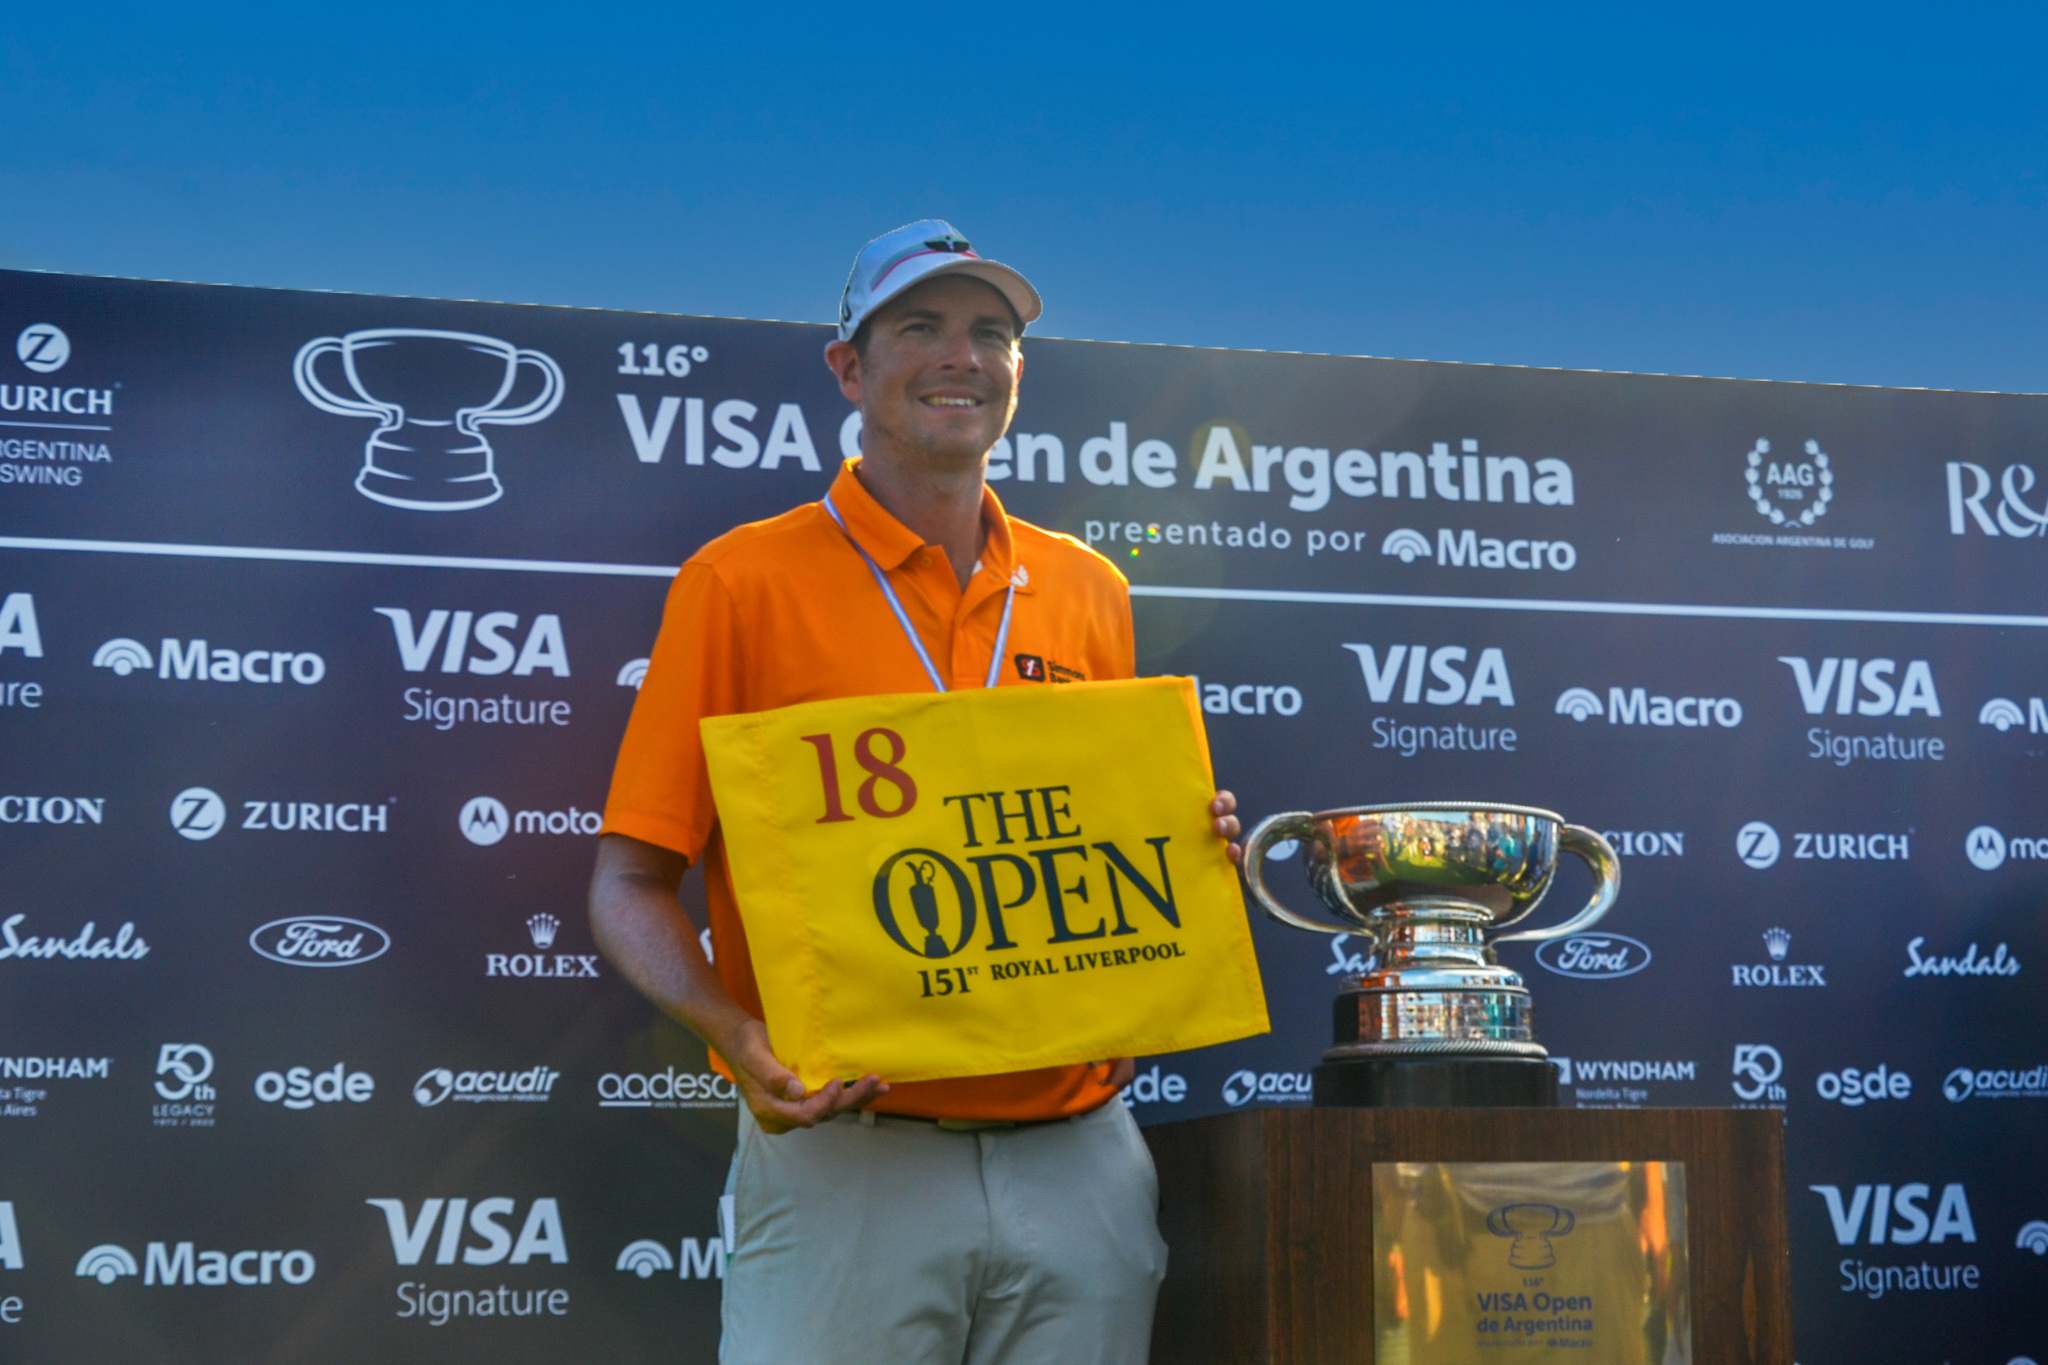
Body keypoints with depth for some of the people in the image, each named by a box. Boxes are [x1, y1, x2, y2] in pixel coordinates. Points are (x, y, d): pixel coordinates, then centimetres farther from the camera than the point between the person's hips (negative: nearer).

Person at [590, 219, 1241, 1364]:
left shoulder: (1088, 592, 12)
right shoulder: (743, 581, -1)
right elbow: (632, 885, -2)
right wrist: (737, 1031, -20)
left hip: (1079, 1153, 4)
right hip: (846, 1156, -3)